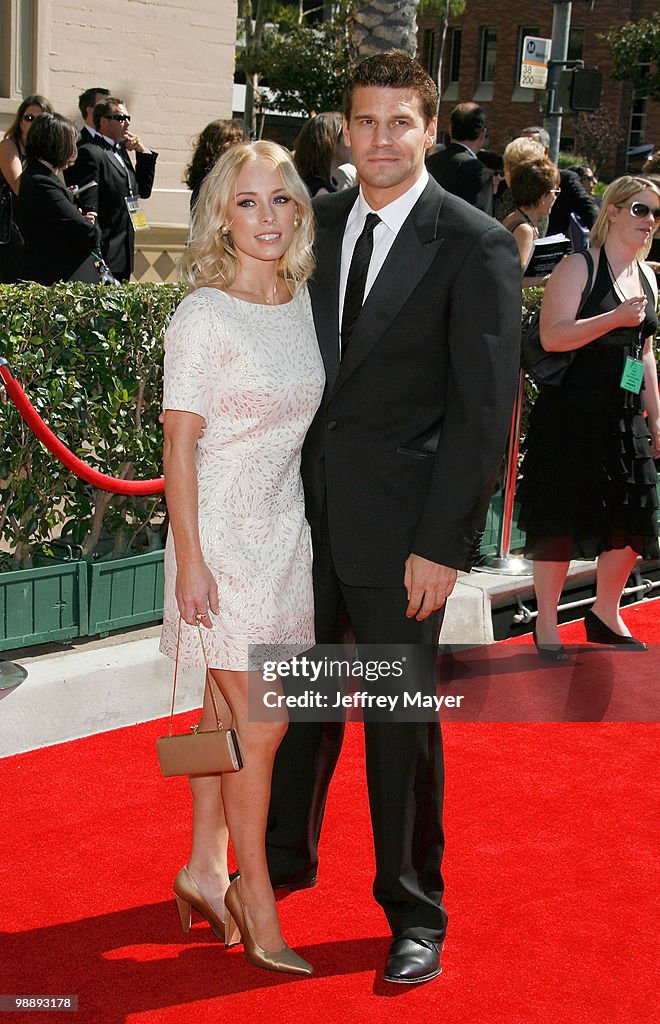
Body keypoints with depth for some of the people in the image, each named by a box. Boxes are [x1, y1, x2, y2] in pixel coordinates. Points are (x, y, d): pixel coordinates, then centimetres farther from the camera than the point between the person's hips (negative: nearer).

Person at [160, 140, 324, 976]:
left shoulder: (304, 304, 6)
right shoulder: (204, 316, -13)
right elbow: (180, 445, -13)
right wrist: (190, 561, -15)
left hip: (286, 530, 6)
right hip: (223, 534, -6)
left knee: (232, 711, 15)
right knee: (260, 725, -1)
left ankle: (205, 869, 29)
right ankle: (257, 907, 13)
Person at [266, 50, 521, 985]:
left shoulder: (476, 245, -10)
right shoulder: (320, 223, 7)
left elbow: (485, 408, -12)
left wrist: (444, 543, -15)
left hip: (401, 522, -5)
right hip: (309, 508, 5)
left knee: (402, 717, 6)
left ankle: (415, 913, 23)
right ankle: (286, 855, 40)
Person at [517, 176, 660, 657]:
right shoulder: (580, 266, -7)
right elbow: (553, 335, -17)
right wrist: (615, 318, -25)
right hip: (572, 414, -7)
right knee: (560, 520, -1)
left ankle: (606, 614, 25)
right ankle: (547, 624, 11)